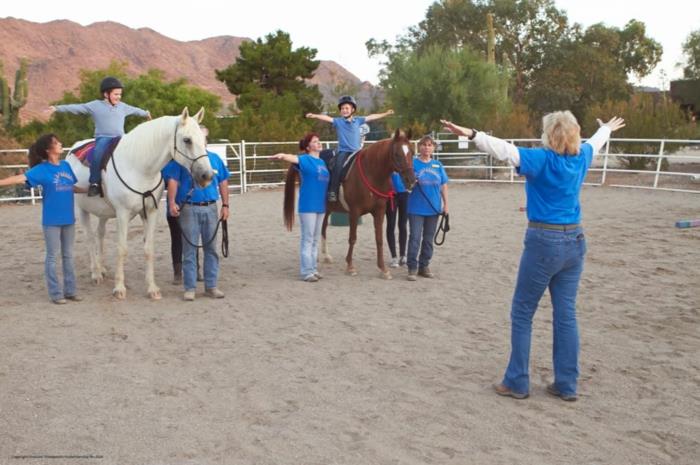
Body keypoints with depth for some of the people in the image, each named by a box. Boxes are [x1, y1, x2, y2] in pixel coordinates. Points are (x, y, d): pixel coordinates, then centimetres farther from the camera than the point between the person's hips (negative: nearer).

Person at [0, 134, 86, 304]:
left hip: (68, 219, 5)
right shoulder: (42, 169, -10)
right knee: (53, 256, 3)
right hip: (51, 221, -5)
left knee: (68, 255, 12)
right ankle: (56, 293, 11)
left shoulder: (66, 165, 5)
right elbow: (21, 178, -20)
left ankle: (70, 290, 22)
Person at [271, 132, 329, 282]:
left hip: (320, 206, 7)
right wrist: (282, 156, -49)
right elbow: (293, 158, -28)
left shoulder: (322, 162, 13)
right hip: (307, 206, -7)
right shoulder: (305, 159, -7)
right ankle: (306, 272, 3)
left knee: (315, 239, 14)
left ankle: (313, 268, 23)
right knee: (307, 239, -3)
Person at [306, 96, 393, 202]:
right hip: (343, 151, -3)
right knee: (337, 168, -24)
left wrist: (386, 114, 16)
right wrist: (314, 116, -29)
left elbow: (372, 117, 13)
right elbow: (326, 118, -14)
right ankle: (332, 192, -20)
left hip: (356, 151, 4)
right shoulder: (338, 121, 0)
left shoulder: (358, 120, 9)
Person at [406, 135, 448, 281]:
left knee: (428, 239, 11)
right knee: (415, 238, -5)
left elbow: (444, 186, 9)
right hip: (416, 208, -4)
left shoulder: (438, 165, 5)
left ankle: (424, 266, 22)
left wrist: (445, 204, 4)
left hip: (433, 208, 4)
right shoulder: (413, 163, -5)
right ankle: (412, 268, 1)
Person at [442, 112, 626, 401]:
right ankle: (567, 385, 18)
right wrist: (608, 128, 51)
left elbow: (505, 149, -30)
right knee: (566, 314, 11)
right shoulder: (581, 157, 7)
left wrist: (471, 134, -39)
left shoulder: (543, 159, -13)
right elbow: (596, 142, 30)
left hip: (544, 241, -7)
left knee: (522, 313, 5)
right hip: (575, 240, 7)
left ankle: (517, 383, 10)